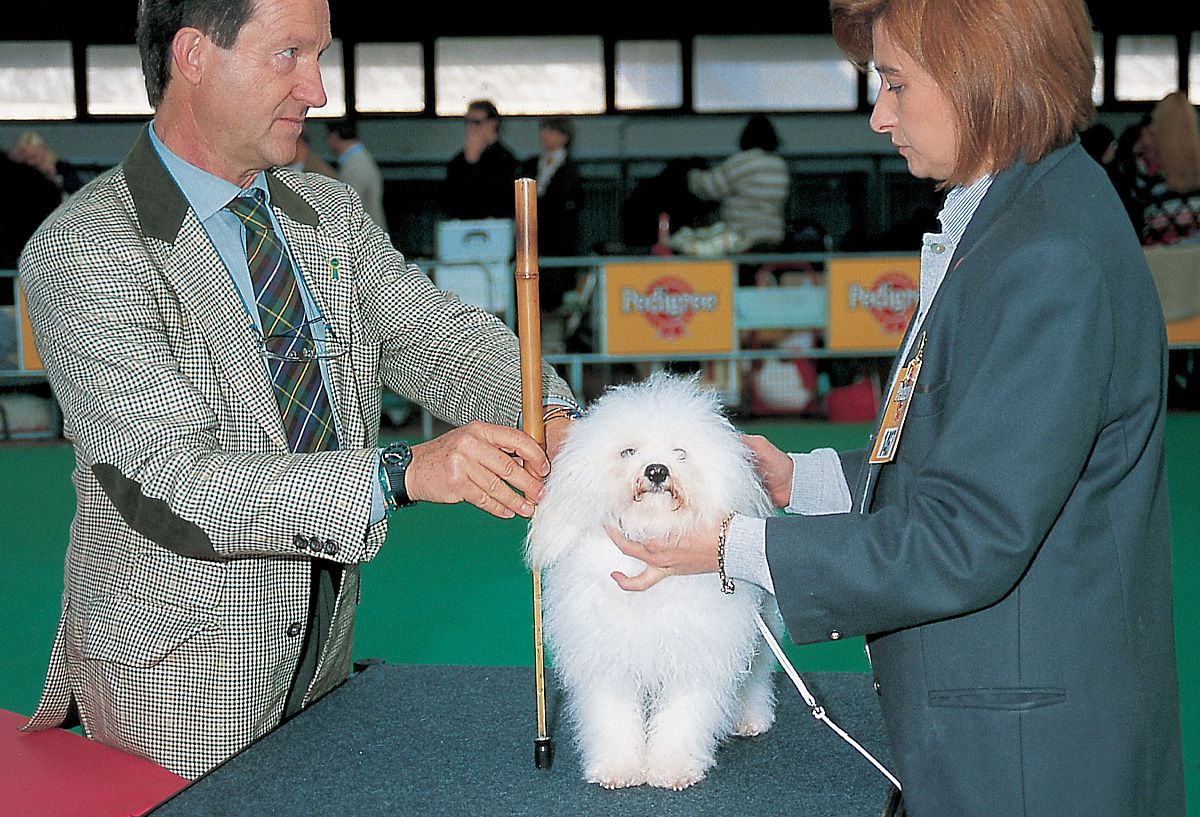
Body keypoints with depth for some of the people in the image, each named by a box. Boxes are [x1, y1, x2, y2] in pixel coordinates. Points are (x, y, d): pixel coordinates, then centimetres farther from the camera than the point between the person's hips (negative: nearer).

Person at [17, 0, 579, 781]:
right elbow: (173, 484, -27)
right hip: (175, 670, -6)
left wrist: (549, 421, -27)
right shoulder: (83, 251, -18)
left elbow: (442, 336, -5)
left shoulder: (333, 213, 4)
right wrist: (403, 474, -38)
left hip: (323, 642, 6)